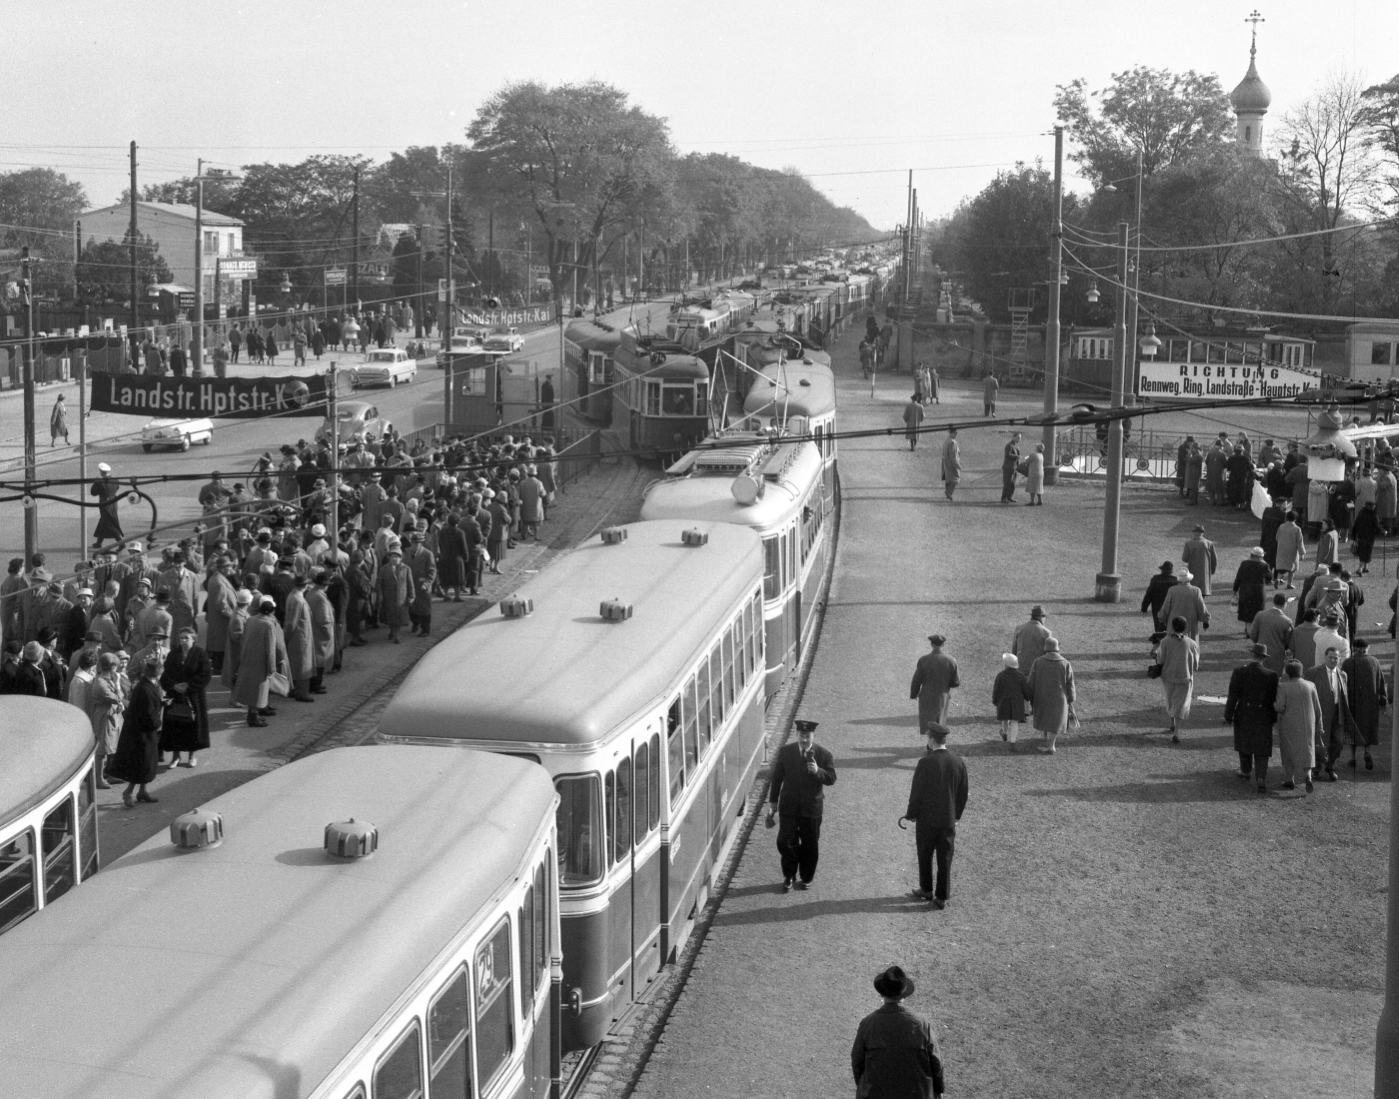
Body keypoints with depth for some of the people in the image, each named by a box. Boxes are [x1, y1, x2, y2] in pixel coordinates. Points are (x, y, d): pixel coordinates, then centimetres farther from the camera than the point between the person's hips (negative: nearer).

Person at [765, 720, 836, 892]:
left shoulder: (823, 755, -9)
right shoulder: (785, 752, -5)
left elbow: (831, 779, -10)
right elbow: (777, 776, 5)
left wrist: (818, 771, -29)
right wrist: (773, 800, 7)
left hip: (812, 807, -1)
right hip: (789, 805, 1)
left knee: (810, 844, 9)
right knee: (786, 842, 0)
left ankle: (806, 878, 27)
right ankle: (789, 876, 20)